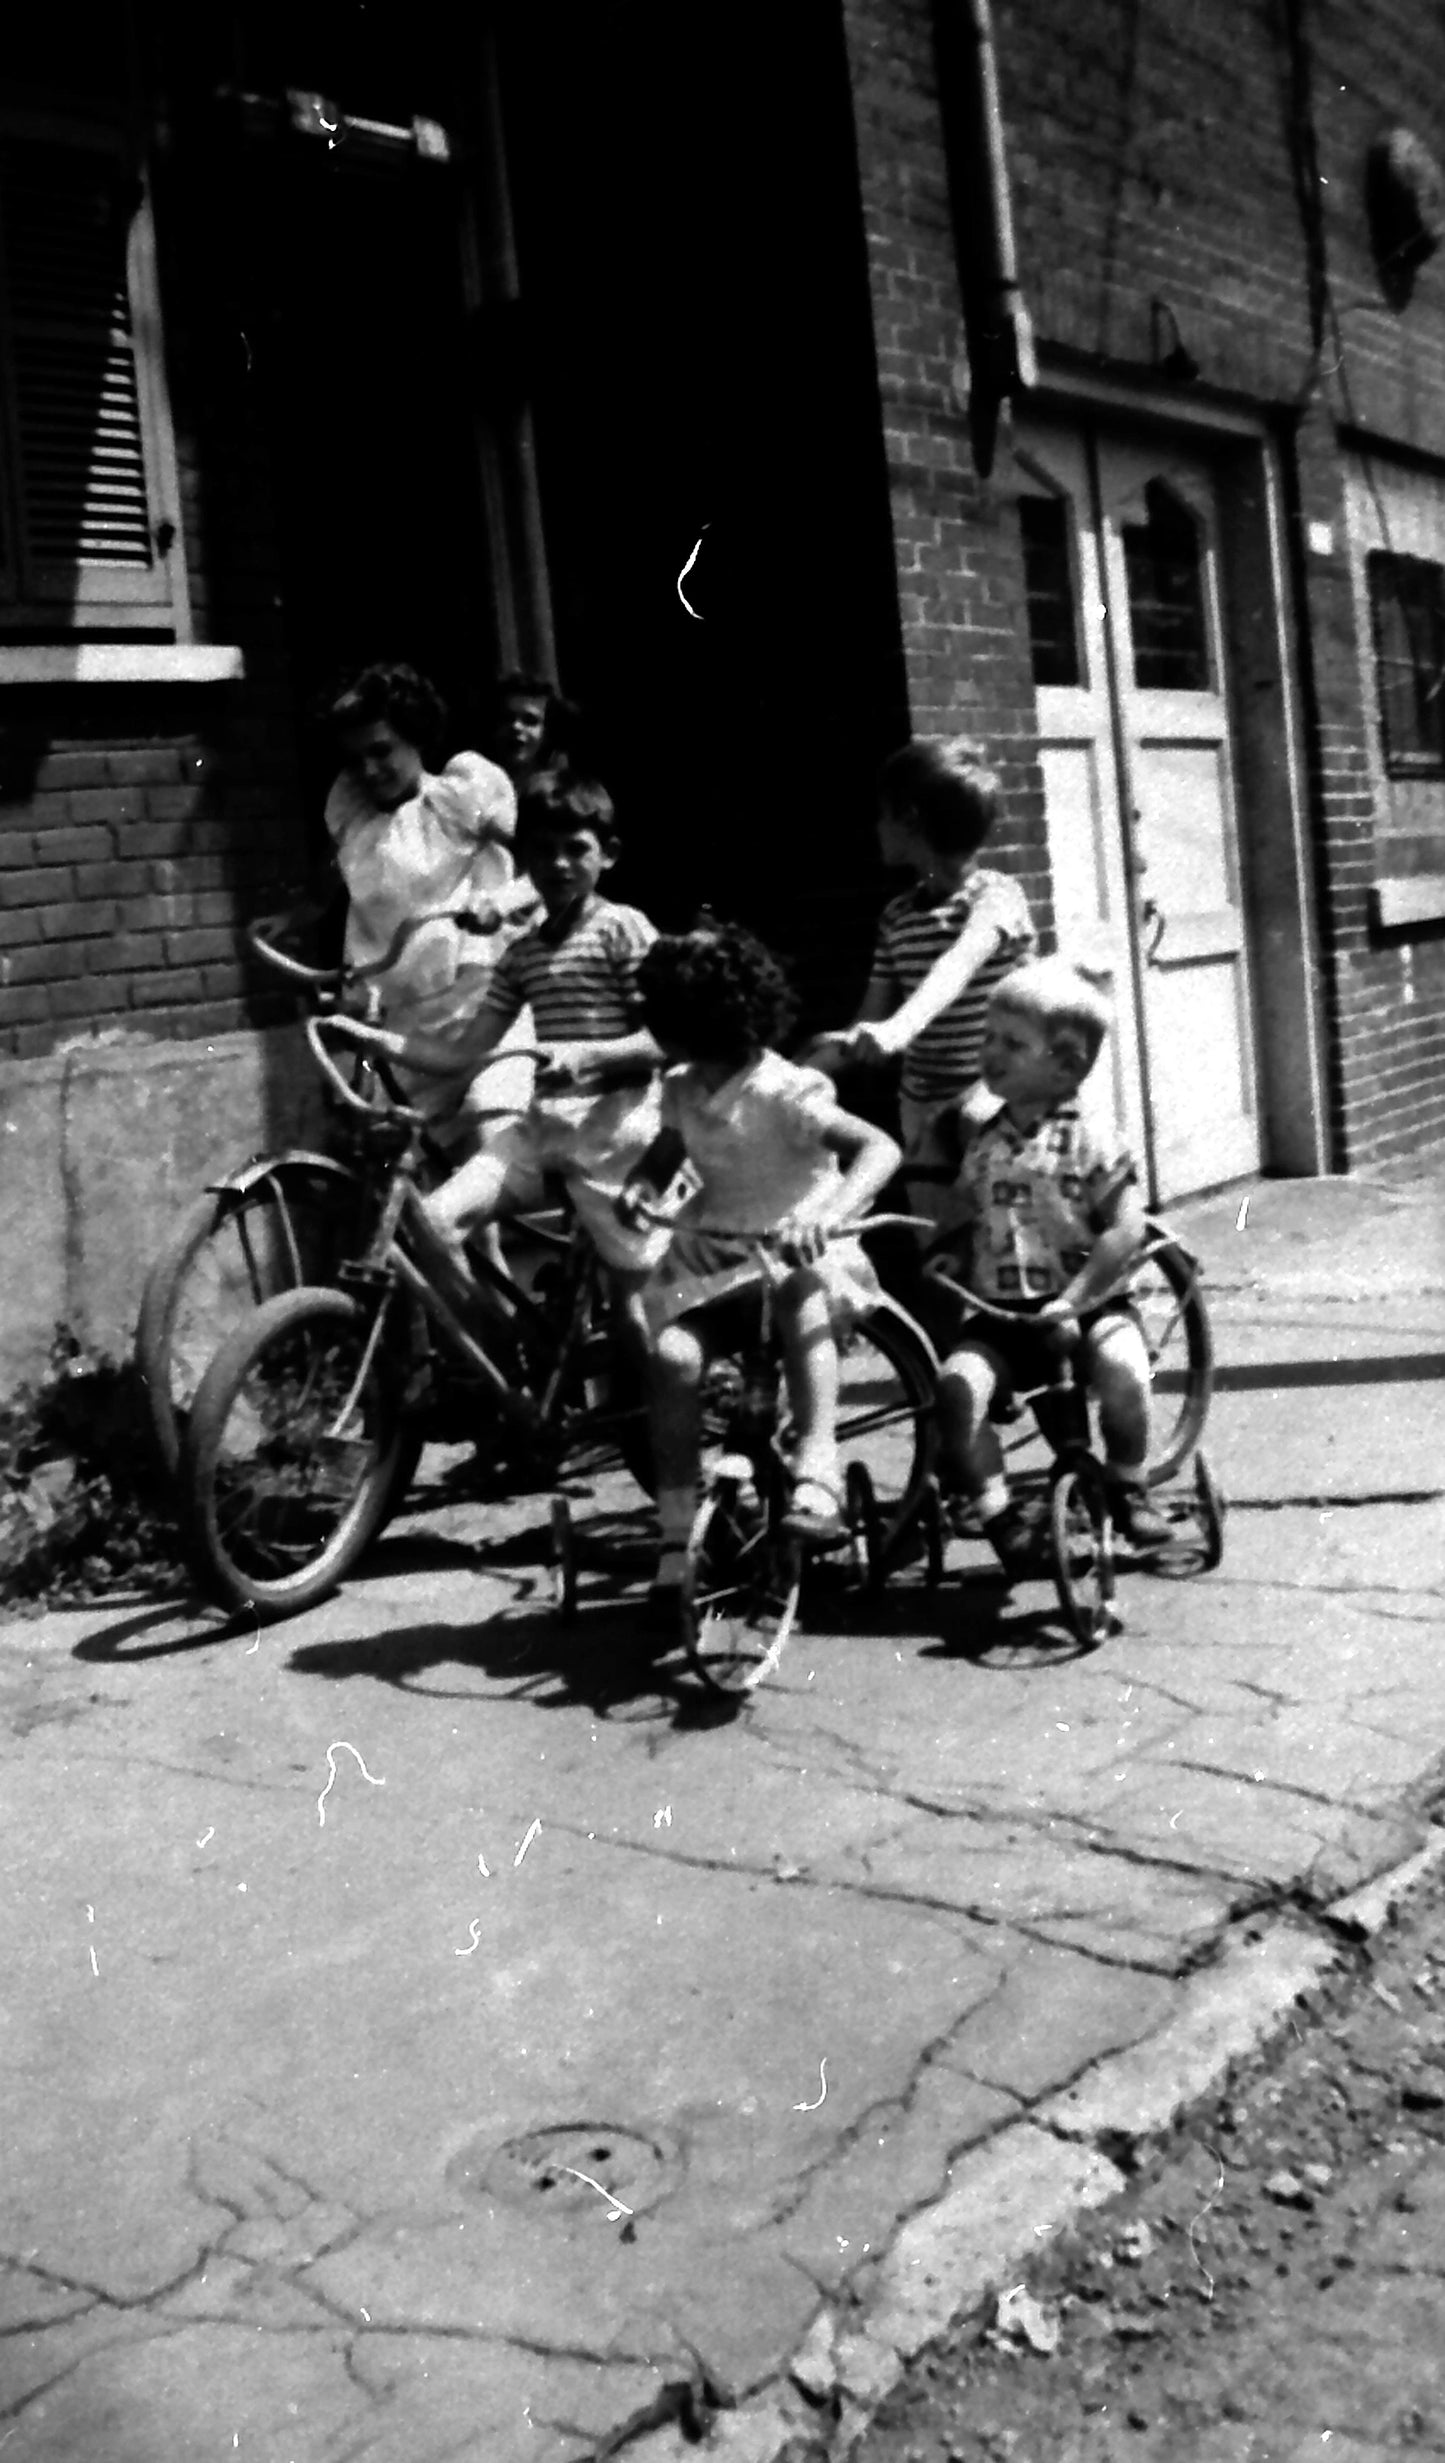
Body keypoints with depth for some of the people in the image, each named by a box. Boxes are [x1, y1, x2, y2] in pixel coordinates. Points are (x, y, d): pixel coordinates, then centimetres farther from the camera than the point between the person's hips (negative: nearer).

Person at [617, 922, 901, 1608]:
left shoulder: (784, 1092, -18)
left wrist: (828, 1213, -45)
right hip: (712, 1253, 5)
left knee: (799, 1293, -40)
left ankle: (817, 1475, -38)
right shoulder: (681, 1089, 3)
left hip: (797, 1247, -5)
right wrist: (639, 1185, -4)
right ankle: (676, 1535, -13)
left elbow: (880, 1147, -28)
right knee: (672, 1354, -22)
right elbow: (666, 1151, 21)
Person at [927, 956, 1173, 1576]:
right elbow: (961, 1220, 21)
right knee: (957, 1383, -25)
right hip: (1001, 1314, 3)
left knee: (1121, 1365, -32)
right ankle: (999, 1514, -10)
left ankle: (1127, 1485, -3)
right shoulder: (982, 1143, 10)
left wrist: (1072, 1299, -19)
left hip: (1087, 1306, -3)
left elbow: (1126, 1229, -13)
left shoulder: (1091, 1139, -6)